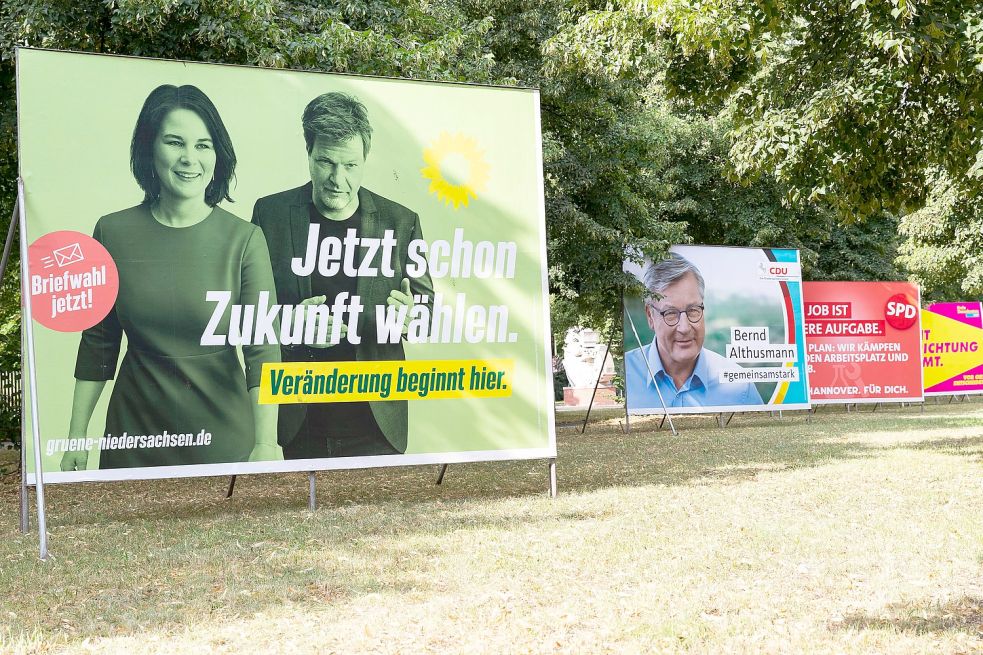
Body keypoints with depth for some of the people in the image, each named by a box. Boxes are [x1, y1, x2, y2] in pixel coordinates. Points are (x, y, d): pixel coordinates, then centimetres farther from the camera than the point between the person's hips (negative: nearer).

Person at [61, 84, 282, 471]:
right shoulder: (113, 233, -2)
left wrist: (266, 443, -25)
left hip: (224, 436, -1)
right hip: (134, 437, 2)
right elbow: (97, 342, 6)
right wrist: (77, 435, 5)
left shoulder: (244, 240, -9)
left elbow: (261, 348, -14)